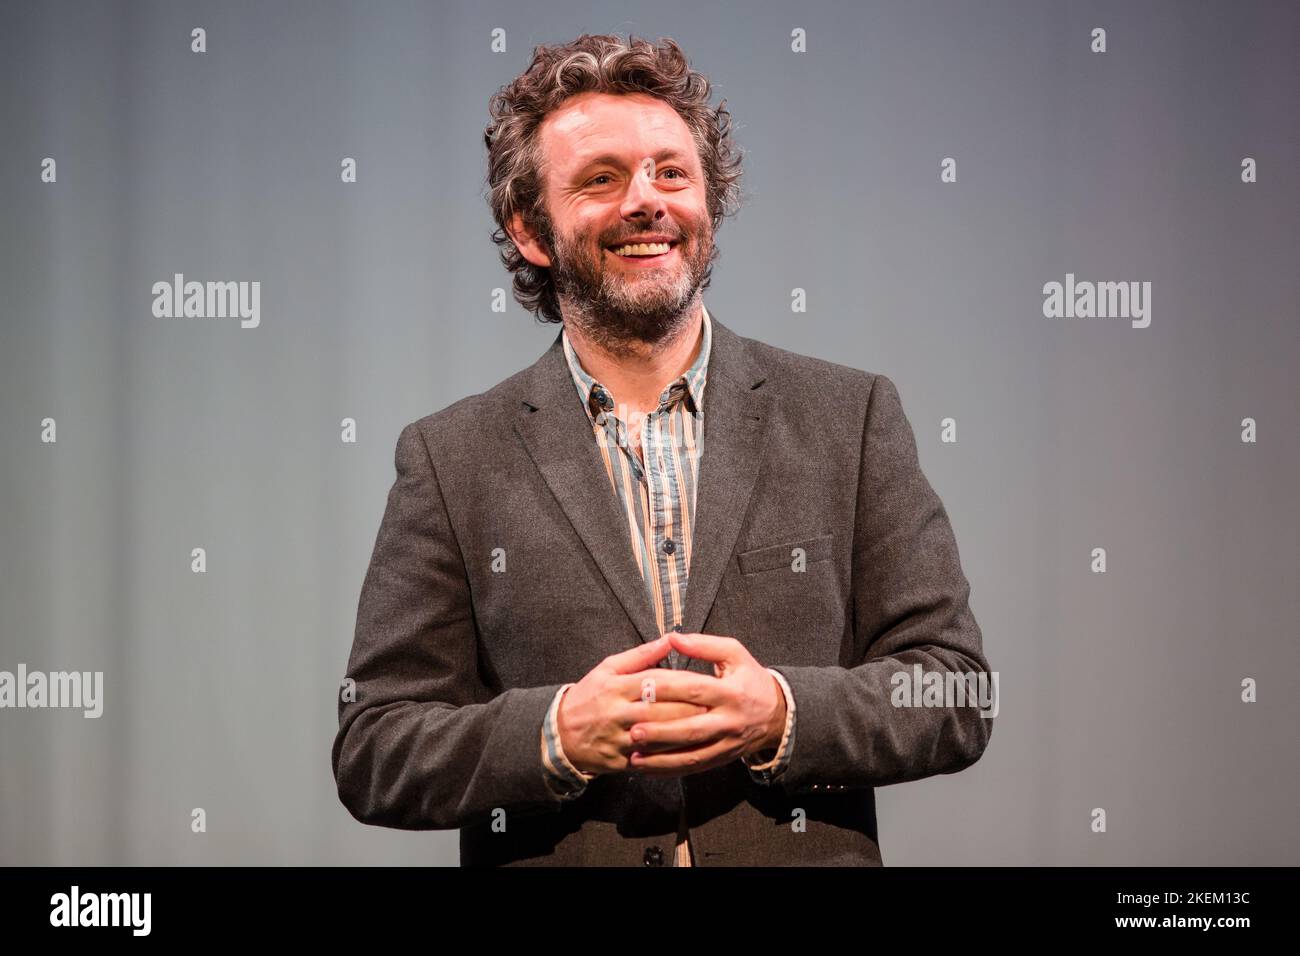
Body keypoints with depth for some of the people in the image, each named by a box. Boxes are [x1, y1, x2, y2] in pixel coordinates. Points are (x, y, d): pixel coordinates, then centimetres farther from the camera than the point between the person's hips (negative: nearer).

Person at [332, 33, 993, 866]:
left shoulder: (853, 417, 2)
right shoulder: (449, 460, 1)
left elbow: (957, 694, -1)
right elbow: (373, 751, -2)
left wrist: (783, 713, -17)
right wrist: (559, 732, -18)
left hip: (806, 857, 1)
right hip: (555, 858, 0)